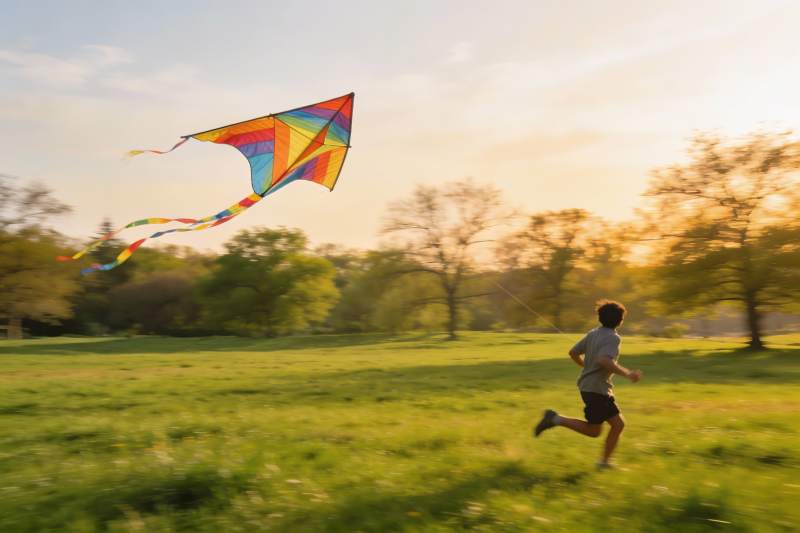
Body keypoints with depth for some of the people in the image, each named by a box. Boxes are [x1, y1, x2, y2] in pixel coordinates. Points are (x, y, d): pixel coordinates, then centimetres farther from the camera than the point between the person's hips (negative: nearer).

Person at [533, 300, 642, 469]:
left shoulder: (593, 333, 8)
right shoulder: (613, 338, -16)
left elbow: (573, 352, 12)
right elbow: (604, 360, -32)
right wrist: (628, 373, -26)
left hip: (588, 385, 9)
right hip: (596, 389, -9)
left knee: (618, 424, 12)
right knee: (593, 431, 3)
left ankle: (604, 461, 16)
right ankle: (555, 419, 0)